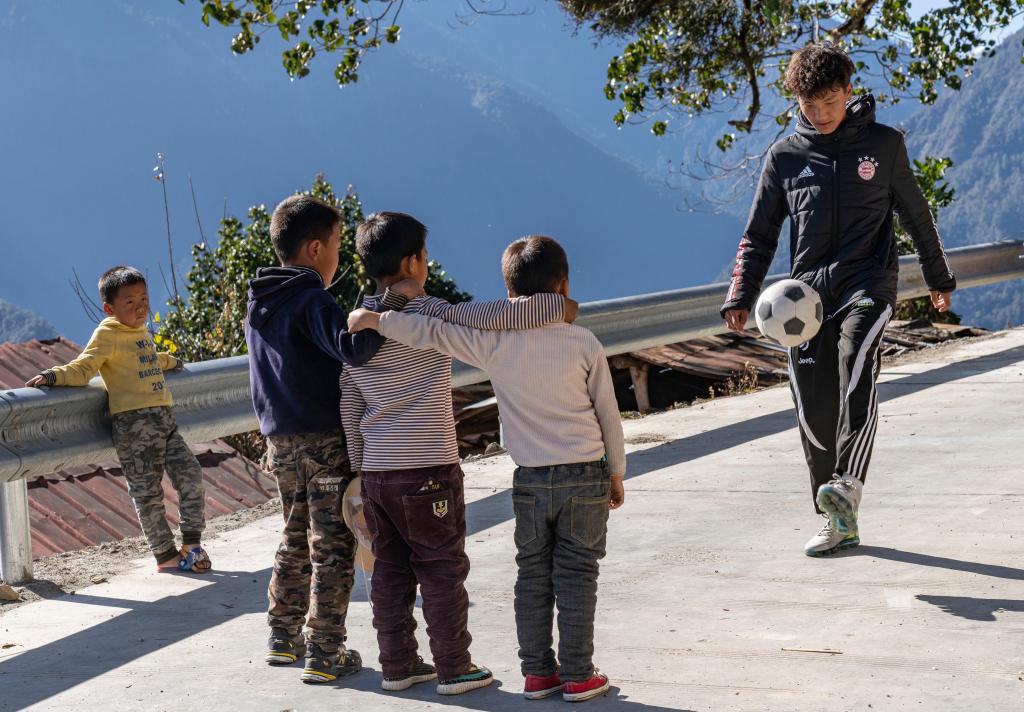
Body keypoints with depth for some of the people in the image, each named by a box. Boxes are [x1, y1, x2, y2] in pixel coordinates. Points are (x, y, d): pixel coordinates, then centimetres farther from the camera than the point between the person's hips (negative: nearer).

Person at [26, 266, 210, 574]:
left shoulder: (142, 332, 18)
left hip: (163, 417, 8)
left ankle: (191, 542, 15)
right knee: (147, 492, -1)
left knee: (190, 473, 4)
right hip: (133, 421, -8)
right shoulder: (108, 334, -6)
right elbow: (83, 368, -11)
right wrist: (55, 375, -28)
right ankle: (165, 555, 8)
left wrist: (168, 361, 55)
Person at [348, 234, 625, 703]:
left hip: (531, 480, 1)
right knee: (577, 576, 6)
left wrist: (375, 320, -1)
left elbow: (433, 333, -12)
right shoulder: (584, 344, -6)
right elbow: (608, 415, 1)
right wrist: (617, 474, 12)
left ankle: (537, 673, 16)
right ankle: (577, 676, 10)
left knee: (532, 576, 12)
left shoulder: (496, 342, -7)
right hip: (586, 476, -1)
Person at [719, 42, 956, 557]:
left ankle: (848, 487, -38)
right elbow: (759, 235, 11)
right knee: (814, 412, 1)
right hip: (808, 292, 2)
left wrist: (939, 278, 24)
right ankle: (838, 522, 13)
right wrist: (741, 298, -1)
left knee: (856, 369, -31)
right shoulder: (785, 156, 7)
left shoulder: (884, 144, 4)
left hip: (867, 285, -2)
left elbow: (915, 214, 16)